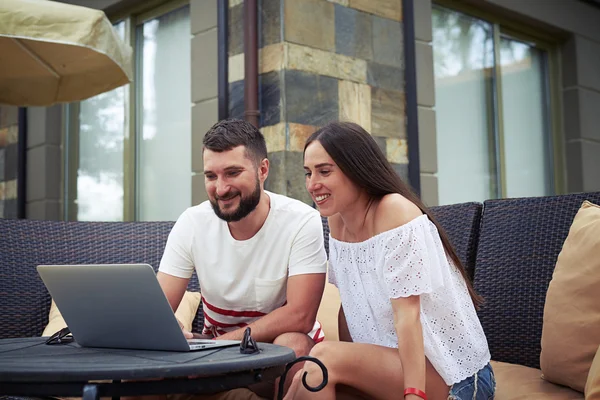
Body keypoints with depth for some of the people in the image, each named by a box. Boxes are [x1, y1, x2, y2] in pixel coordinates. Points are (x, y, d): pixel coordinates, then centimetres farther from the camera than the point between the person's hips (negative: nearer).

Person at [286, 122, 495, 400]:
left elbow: (407, 313, -24)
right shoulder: (337, 220, 3)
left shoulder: (394, 210, -19)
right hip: (390, 360, 6)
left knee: (323, 358, -23)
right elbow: (348, 304, 7)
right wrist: (346, 367, -3)